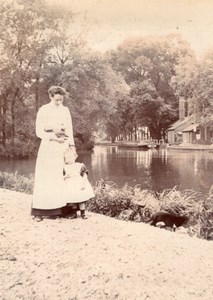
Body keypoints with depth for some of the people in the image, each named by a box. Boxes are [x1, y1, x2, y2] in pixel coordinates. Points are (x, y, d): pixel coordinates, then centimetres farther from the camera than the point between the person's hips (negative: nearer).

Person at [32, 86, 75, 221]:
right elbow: (39, 131, -4)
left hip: (63, 146, 3)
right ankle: (39, 211, 2)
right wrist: (53, 137, -18)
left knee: (62, 178, 0)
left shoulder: (65, 110, 11)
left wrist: (72, 145, -1)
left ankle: (59, 209, 7)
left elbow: (70, 130, 9)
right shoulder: (43, 110, 0)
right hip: (48, 146, -3)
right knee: (44, 178, -4)